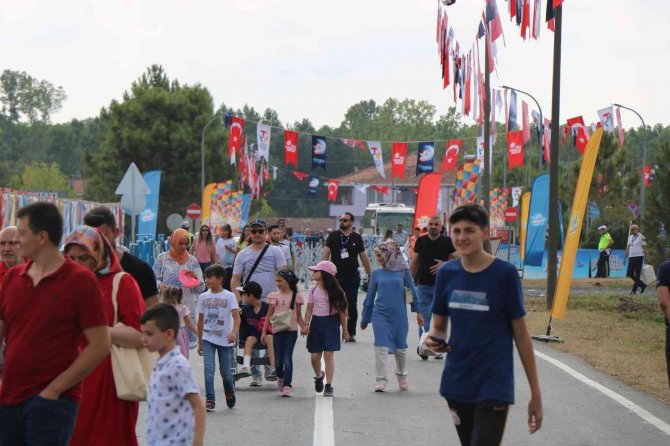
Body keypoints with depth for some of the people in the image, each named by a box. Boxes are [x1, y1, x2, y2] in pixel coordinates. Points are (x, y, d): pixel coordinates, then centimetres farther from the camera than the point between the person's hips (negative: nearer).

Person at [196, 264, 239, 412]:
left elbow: (236, 316, -13)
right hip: (208, 339, 2)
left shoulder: (229, 296, -4)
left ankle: (230, 391, 35)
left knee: (226, 372, 7)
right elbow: (200, 320, 12)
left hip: (225, 340, -2)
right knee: (208, 370, -12)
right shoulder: (203, 297, 6)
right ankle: (210, 400, -11)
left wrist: (234, 332, -32)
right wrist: (200, 343, 13)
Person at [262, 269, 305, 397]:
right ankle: (280, 378, 33)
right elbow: (269, 315, 9)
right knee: (278, 359, 4)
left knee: (287, 358, -9)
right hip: (278, 330, 2)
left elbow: (299, 316, 6)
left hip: (291, 330, -2)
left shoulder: (296, 296, 1)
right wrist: (264, 332, 6)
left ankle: (287, 385, -6)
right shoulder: (274, 296, 6)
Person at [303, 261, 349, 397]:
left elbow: (341, 311, -1)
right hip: (316, 322, 4)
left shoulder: (335, 291, -4)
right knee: (315, 356, 5)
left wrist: (345, 330, 0)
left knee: (329, 355, -9)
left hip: (331, 322, -4)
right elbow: (309, 309, 6)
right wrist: (306, 324, -8)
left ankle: (328, 386, -4)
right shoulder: (313, 290, 6)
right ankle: (319, 376, 35)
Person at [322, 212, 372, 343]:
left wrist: (370, 274, 11)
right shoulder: (333, 236, 3)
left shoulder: (357, 238, 5)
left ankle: (351, 333, 10)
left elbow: (364, 257, 11)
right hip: (336, 276, 0)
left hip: (352, 276, 0)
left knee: (352, 306, 2)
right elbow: (326, 254, 1)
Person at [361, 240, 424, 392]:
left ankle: (402, 377, 30)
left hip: (399, 315, 0)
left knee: (400, 347, 10)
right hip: (380, 314, 1)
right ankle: (381, 380, -3)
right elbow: (370, 296, 11)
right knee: (381, 347, -8)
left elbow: (412, 291, 7)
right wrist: (365, 319, 15)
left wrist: (418, 312, 7)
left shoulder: (403, 271, -1)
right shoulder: (376, 273, 4)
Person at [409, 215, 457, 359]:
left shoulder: (447, 242, 0)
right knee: (424, 316, -3)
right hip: (423, 284, 1)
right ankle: (423, 346, -2)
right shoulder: (421, 241, 7)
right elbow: (414, 263, 13)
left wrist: (444, 264, -16)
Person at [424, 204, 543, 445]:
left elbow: (521, 334, -4)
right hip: (457, 382, 5)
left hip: (494, 385, -5)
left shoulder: (505, 273, -8)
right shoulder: (447, 273, 3)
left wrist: (535, 393, -4)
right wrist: (434, 338, -13)